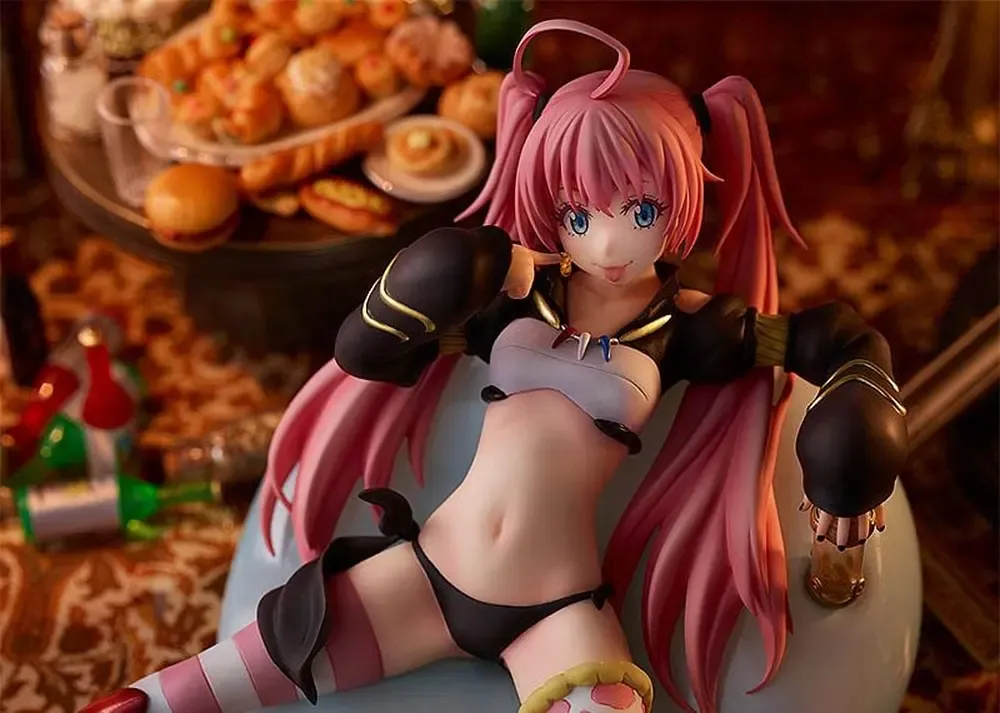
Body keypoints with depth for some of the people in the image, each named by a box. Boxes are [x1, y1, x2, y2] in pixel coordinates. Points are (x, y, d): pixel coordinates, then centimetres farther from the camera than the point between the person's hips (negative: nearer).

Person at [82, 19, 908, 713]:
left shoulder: (685, 326, -2)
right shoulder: (516, 290, 2)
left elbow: (847, 342, 2)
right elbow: (363, 352, 5)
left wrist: (854, 437, -15)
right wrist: (419, 289, -12)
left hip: (560, 612, -1)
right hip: (428, 570, 2)